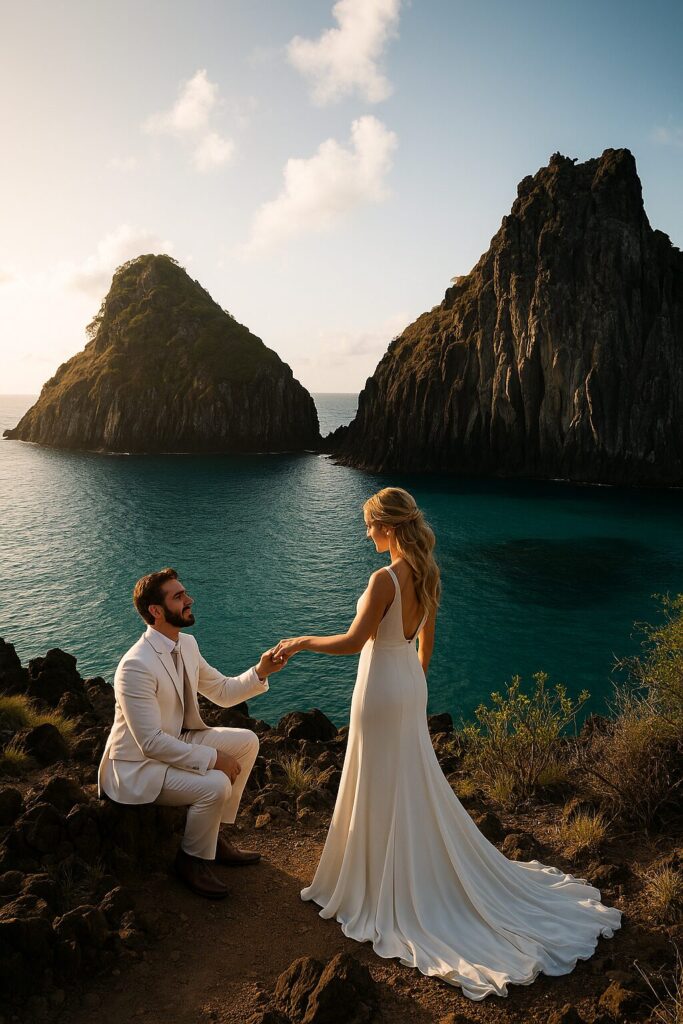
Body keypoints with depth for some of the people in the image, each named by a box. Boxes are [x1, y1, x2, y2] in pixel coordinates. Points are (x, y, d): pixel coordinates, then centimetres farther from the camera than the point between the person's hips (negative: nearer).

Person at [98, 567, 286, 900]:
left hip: (175, 741, 9)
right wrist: (213, 757, -25)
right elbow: (151, 742, -29)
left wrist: (260, 672, -10)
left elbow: (223, 692, 7)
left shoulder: (187, 644, -2)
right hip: (139, 764, -9)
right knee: (215, 785, -27)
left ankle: (216, 834, 12)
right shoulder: (136, 666, -29)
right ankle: (192, 860, 3)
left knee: (246, 741, 1)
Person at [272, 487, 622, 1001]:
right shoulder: (427, 574, 0)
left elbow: (353, 641, -22)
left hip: (381, 691, -8)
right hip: (411, 687, 8)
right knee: (416, 785, 22)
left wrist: (301, 641, -8)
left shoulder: (385, 579, -25)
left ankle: (390, 894, 26)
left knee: (384, 792, 8)